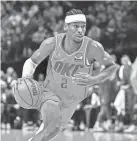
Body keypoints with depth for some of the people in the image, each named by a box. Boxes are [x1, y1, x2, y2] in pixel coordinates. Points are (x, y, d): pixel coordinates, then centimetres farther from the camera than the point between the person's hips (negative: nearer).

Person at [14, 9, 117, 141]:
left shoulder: (92, 47, -27)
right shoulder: (52, 43, -23)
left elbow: (112, 66, -12)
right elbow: (31, 62, -6)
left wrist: (95, 80, -30)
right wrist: (25, 80, -26)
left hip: (72, 99, 3)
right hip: (50, 91, -3)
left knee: (54, 129, 23)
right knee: (53, 127, -29)